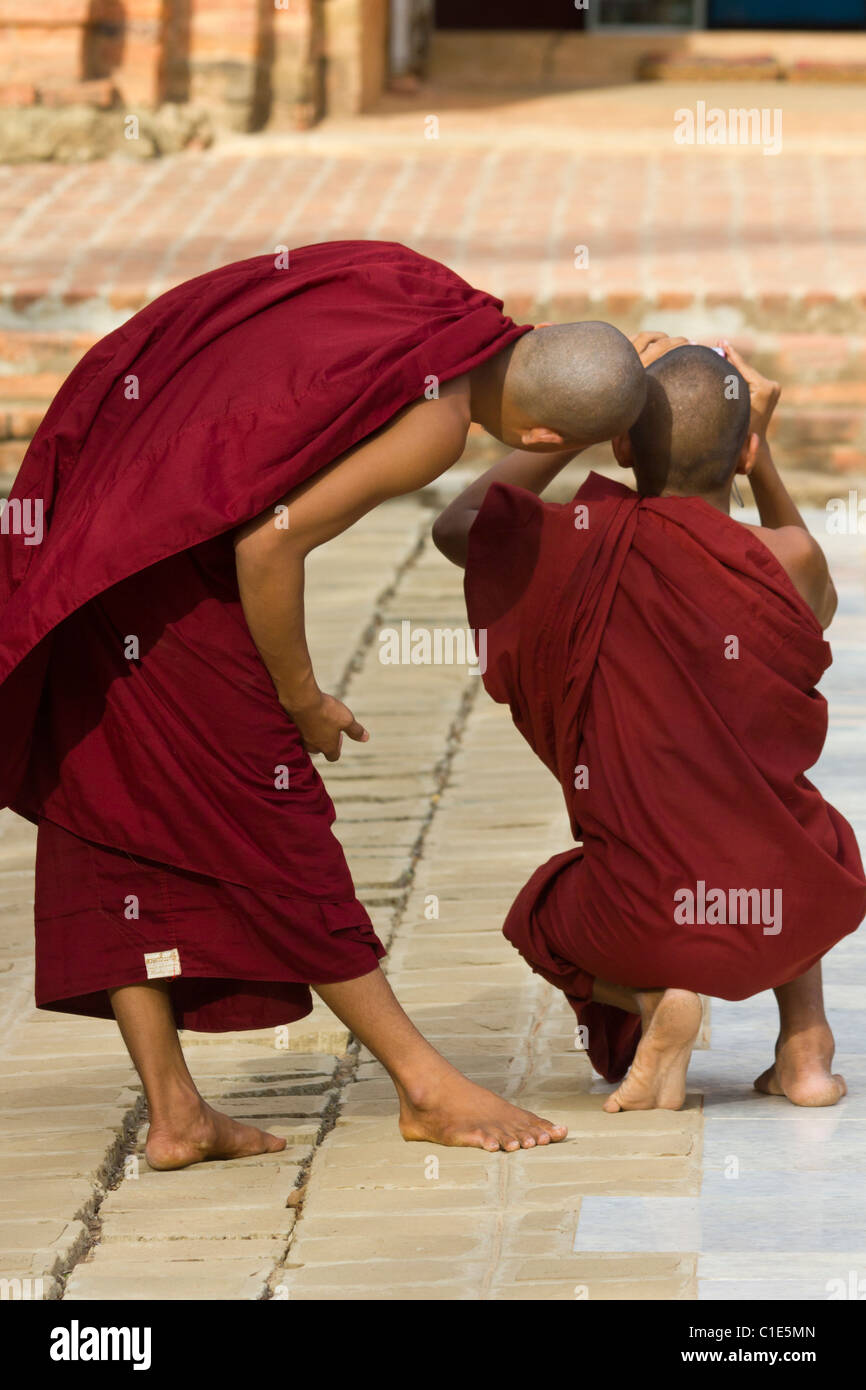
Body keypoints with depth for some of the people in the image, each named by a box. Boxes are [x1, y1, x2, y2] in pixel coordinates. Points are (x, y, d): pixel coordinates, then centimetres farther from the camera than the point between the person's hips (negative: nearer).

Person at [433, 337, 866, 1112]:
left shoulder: (577, 547, -7)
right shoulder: (784, 560, -7)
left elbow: (456, 525, 18)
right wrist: (757, 449, 16)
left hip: (648, 918, -2)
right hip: (792, 913, 2)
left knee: (543, 923, 34)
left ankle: (652, 998, 2)